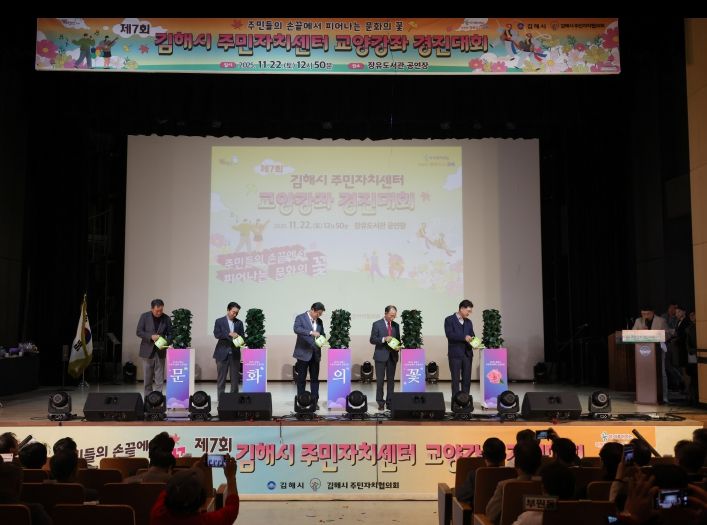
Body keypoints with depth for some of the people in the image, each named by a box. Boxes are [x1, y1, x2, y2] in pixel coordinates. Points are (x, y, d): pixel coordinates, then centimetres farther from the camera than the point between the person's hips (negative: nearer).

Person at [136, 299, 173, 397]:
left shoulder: (166, 318, 0)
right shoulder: (144, 316, -2)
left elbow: (170, 334, 4)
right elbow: (139, 332, -4)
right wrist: (151, 336, -19)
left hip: (160, 352, 1)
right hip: (147, 351, 0)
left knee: (159, 379, -2)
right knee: (148, 378, 8)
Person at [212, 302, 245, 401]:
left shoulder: (239, 323, 10)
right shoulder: (219, 321, 2)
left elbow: (242, 336, 8)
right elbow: (216, 334, -10)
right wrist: (229, 334, -21)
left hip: (235, 353, 2)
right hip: (223, 353, -2)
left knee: (235, 377, 3)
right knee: (221, 377, 2)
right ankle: (221, 399, 7)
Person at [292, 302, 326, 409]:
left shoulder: (319, 321, 12)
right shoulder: (300, 318, -5)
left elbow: (322, 334, 20)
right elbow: (296, 329, -22)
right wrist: (311, 332, -32)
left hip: (315, 354, 5)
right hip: (303, 353, -5)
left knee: (315, 378, 5)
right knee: (301, 378, 2)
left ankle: (315, 401, 9)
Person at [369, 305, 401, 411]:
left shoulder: (396, 325, 11)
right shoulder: (377, 324, -2)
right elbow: (372, 340, -5)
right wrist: (384, 339, -19)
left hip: (392, 356, 4)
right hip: (381, 356, -4)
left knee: (391, 380, 4)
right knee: (380, 380, -1)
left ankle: (389, 402, 10)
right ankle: (380, 403, 6)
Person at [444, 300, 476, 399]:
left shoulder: (468, 322, 16)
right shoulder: (449, 320, -3)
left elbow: (471, 335, 15)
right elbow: (449, 334, -15)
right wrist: (464, 337, -23)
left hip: (467, 353, 5)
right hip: (455, 353, -5)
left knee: (467, 378, 5)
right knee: (456, 378, -1)